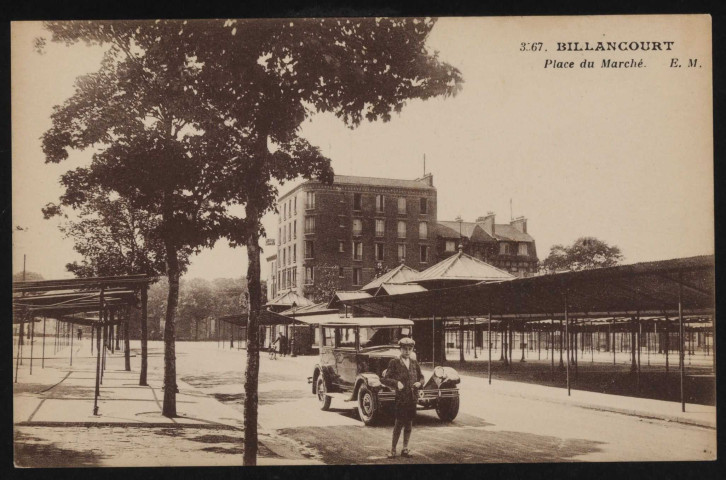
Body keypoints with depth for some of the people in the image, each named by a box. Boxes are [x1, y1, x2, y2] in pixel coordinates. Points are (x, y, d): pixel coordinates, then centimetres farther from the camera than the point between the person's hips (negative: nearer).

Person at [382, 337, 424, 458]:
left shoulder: (414, 363, 11)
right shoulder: (394, 362, -2)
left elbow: (421, 377, 21)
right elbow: (385, 379, -5)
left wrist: (419, 383, -1)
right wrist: (396, 383, -21)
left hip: (412, 397, 4)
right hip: (401, 397, -4)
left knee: (409, 424, 9)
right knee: (399, 423, -4)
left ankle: (405, 449, 18)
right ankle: (393, 449, 6)